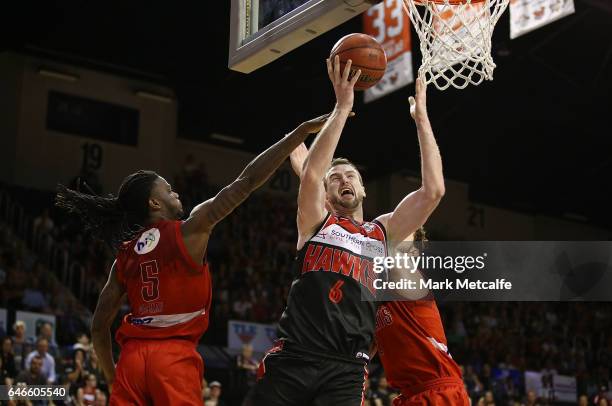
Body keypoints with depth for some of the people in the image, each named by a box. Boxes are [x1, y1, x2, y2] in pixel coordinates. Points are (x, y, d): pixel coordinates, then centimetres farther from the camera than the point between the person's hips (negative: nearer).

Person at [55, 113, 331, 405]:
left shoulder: (124, 256, 12)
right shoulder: (189, 231, -3)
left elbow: (99, 326, 12)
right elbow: (247, 181, -5)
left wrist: (112, 378, 25)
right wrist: (304, 129, -3)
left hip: (132, 358, 5)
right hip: (174, 356, -5)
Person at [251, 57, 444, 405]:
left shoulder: (383, 232, 18)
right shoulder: (316, 222, 13)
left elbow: (434, 189, 8)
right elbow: (310, 175, -7)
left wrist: (421, 117, 8)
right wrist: (342, 108, -9)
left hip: (346, 370, 1)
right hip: (293, 358, -1)